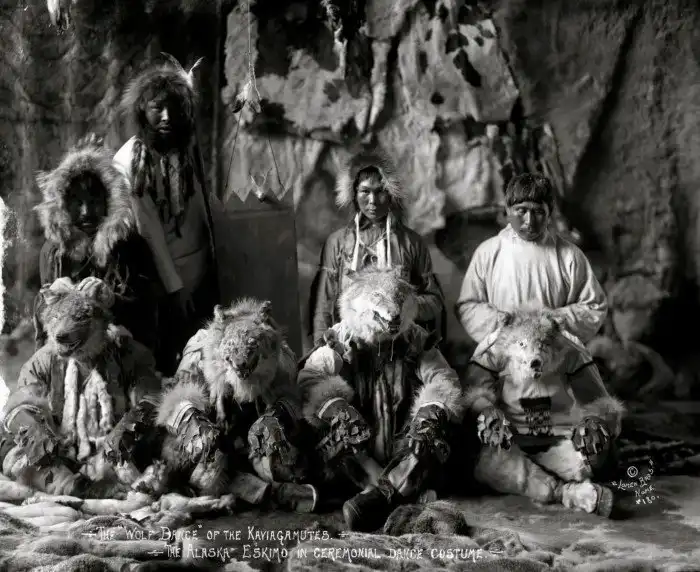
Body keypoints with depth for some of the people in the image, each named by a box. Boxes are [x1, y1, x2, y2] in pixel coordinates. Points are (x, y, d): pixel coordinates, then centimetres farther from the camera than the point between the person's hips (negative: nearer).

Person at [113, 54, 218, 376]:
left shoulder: (188, 143, -4)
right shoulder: (129, 162, -19)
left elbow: (203, 199, 5)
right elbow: (149, 230, -17)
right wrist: (173, 286, -15)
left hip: (204, 260, 5)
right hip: (167, 269, -5)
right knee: (173, 353, 8)